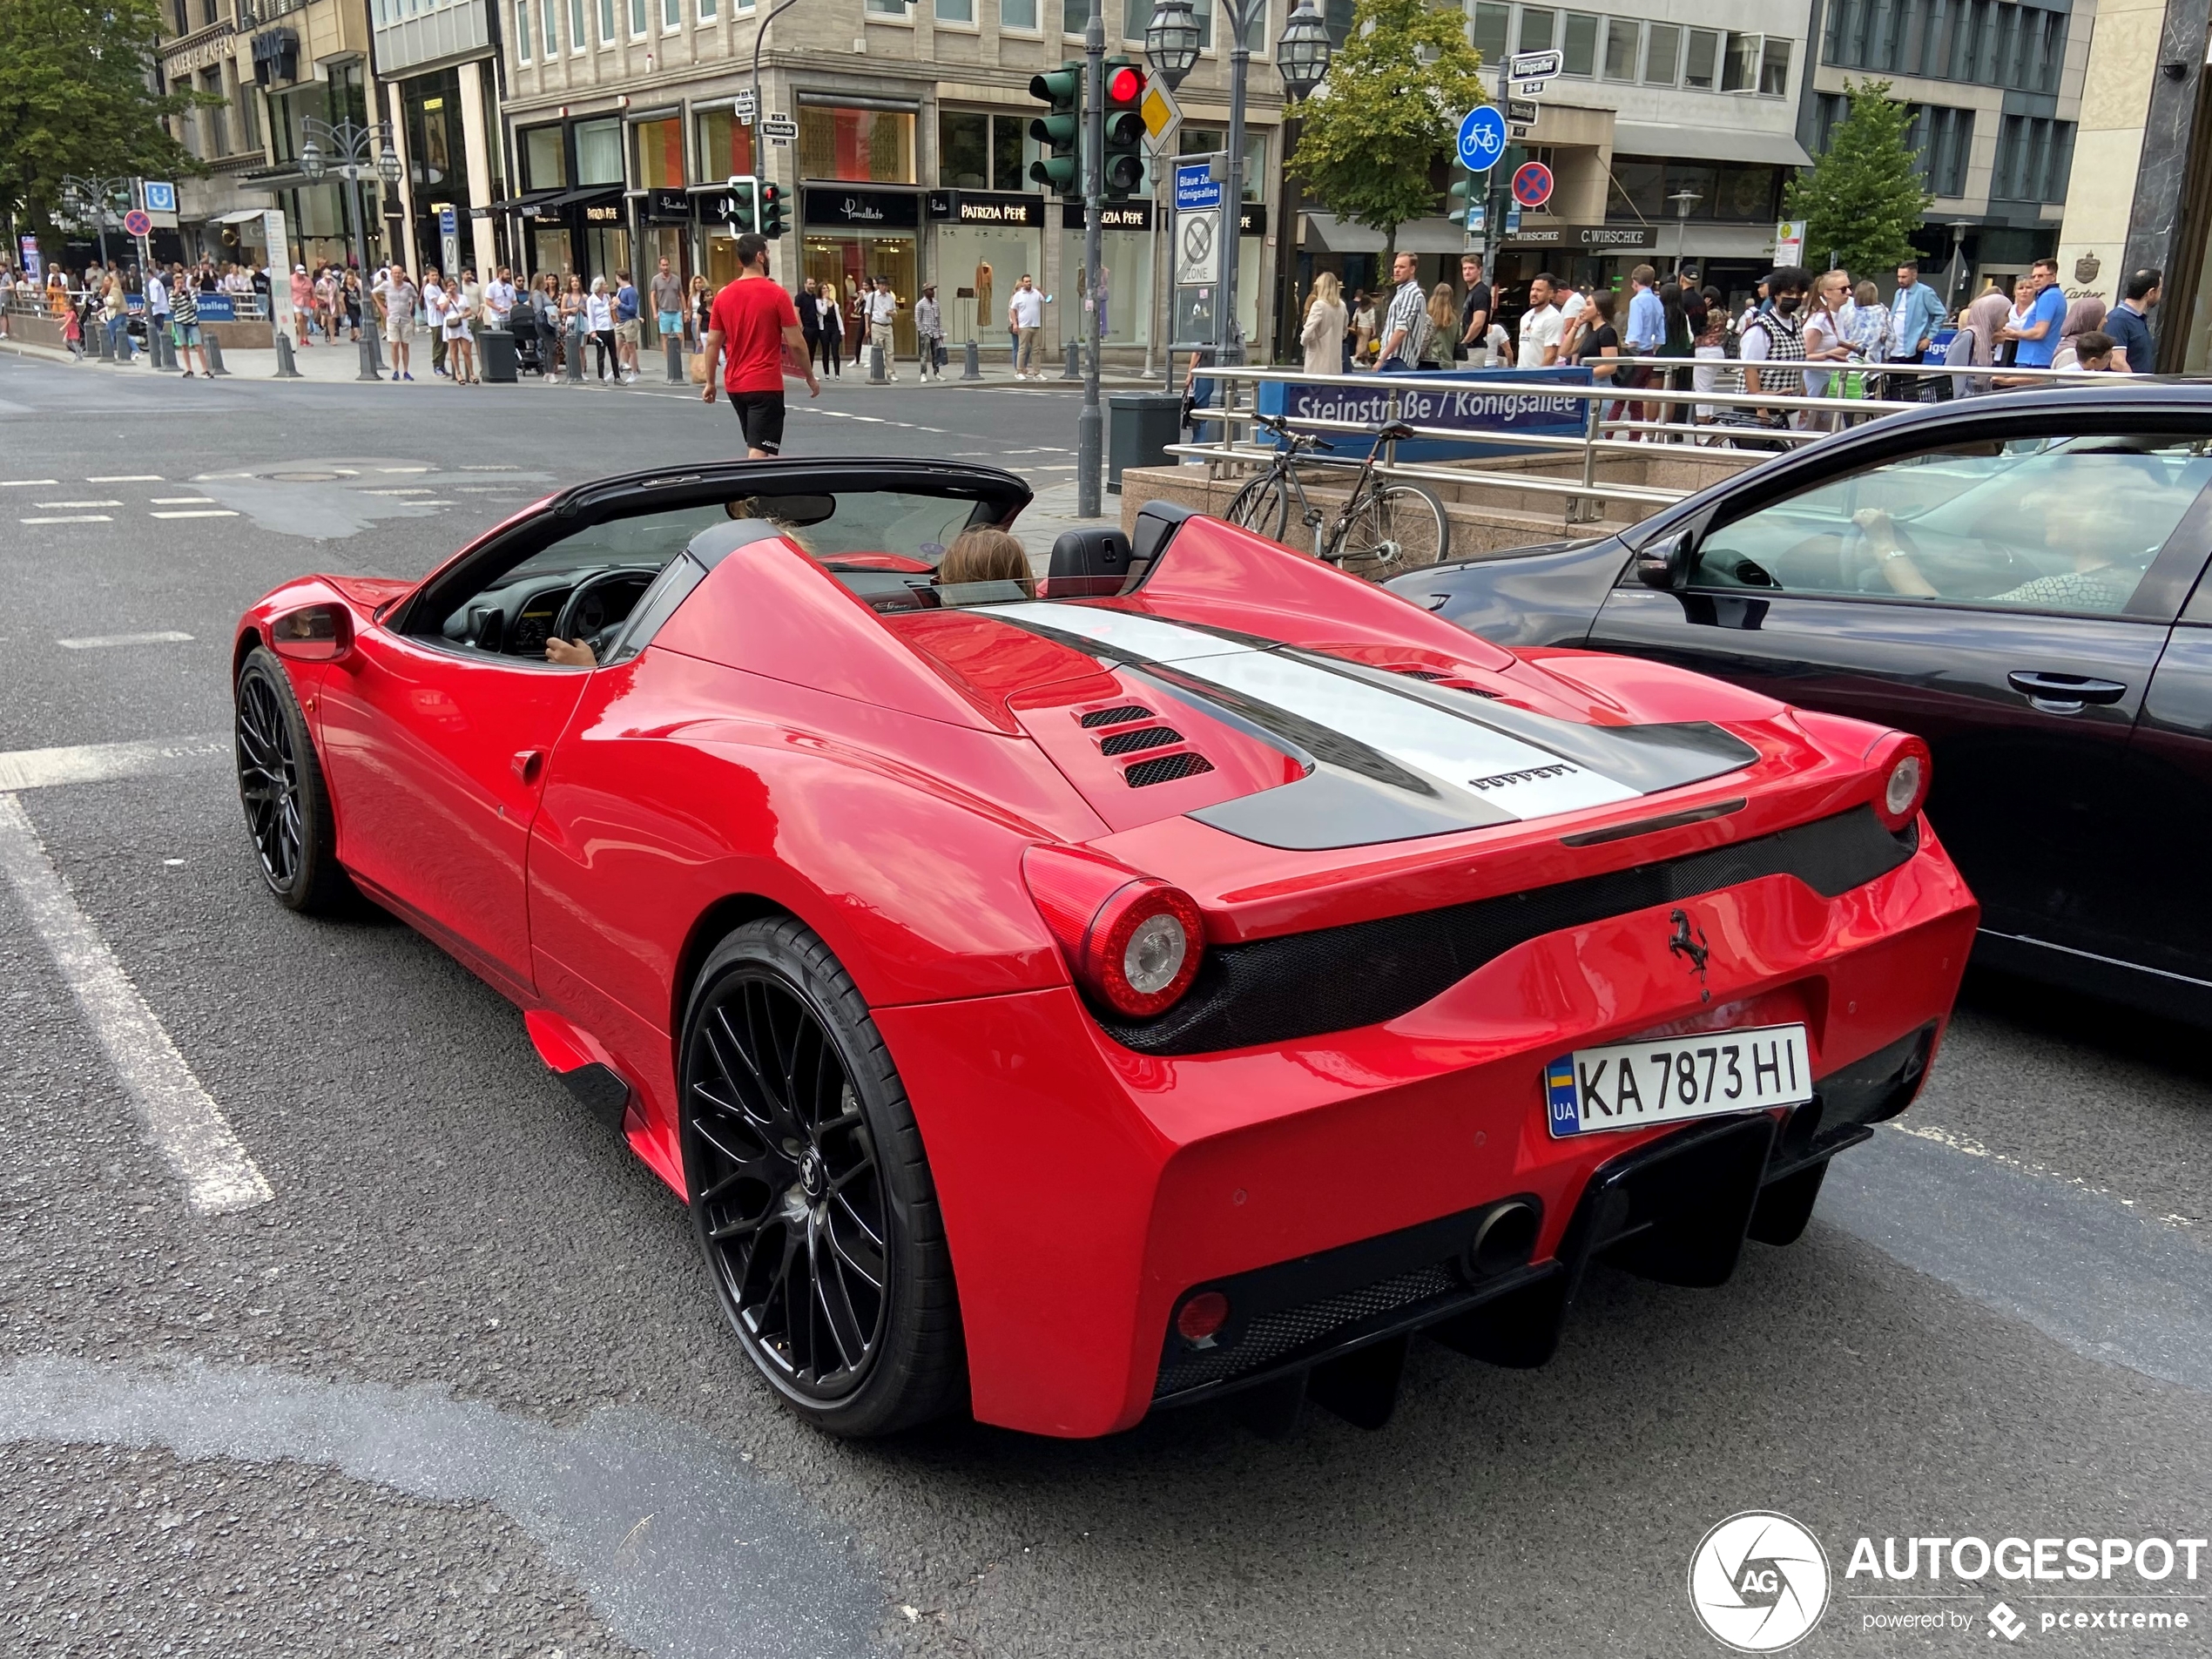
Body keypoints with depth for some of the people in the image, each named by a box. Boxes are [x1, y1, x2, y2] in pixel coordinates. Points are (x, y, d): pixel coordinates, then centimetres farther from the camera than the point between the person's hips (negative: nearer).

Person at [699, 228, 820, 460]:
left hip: (734, 385, 6)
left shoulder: (723, 296, 5)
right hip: (766, 385, -6)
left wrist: (710, 382, 15)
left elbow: (712, 343, 7)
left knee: (755, 447, 20)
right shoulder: (776, 294, -10)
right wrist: (810, 377, 2)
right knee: (759, 452, -9)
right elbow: (795, 343, -10)